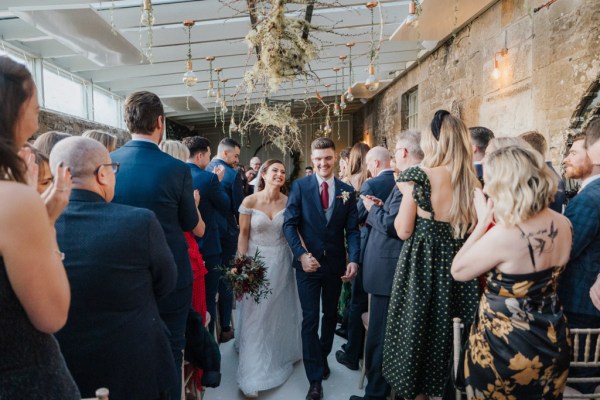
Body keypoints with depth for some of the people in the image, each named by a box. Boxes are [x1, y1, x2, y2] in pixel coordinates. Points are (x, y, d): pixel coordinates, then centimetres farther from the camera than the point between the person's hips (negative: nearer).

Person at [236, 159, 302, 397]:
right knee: (255, 316, 3)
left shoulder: (288, 202, -4)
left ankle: (279, 356, 43)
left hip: (281, 262, 2)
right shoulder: (249, 201, -9)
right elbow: (243, 236, -5)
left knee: (280, 312, 17)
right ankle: (253, 375, 15)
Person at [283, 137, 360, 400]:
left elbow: (352, 229, 0)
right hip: (308, 262, -3)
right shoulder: (300, 186, -4)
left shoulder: (347, 190, 2)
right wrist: (301, 254, -20)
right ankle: (315, 378, 16)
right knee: (310, 318, 2)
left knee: (330, 315, 19)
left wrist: (354, 259, -15)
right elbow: (289, 224, -8)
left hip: (335, 263, 3)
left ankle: (323, 357, 43)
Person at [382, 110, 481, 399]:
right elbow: (473, 226, 7)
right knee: (443, 326, 21)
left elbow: (403, 231, -13)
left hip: (421, 264, -5)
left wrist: (404, 197, 1)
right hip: (456, 262, 6)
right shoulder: (470, 180, 1)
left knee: (414, 325, 13)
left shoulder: (418, 176, -15)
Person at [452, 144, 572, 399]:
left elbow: (458, 271, -15)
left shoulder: (504, 234, -29)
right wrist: (494, 221, 2)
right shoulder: (563, 225, -6)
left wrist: (483, 222, -15)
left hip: (506, 343, -6)